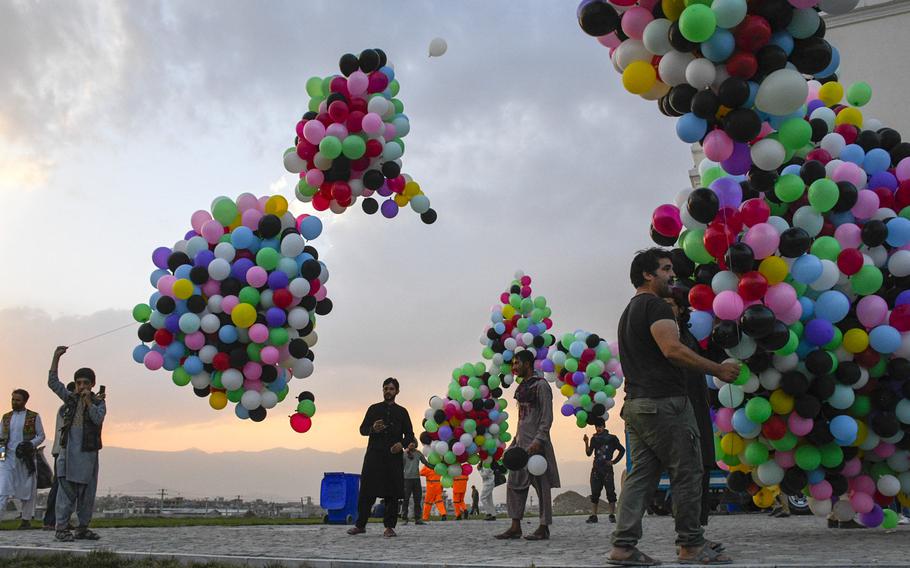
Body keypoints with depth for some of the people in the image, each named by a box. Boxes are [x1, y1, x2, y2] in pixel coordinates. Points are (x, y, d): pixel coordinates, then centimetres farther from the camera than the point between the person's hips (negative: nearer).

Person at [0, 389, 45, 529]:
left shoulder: (33, 417, 2)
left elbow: (41, 436, 3)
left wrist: (31, 444, -15)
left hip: (26, 458, -2)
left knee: (27, 490, 5)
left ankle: (26, 520, 16)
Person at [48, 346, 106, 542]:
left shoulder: (99, 402, 7)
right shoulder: (70, 398, 11)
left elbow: (98, 419, -8)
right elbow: (53, 382, 5)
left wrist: (89, 401, -18)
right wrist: (56, 357, -2)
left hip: (88, 452, 1)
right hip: (69, 450, -1)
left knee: (87, 491, 5)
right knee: (66, 488, -7)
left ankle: (82, 528, 13)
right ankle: (61, 527, -4)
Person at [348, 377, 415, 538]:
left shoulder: (402, 412, 13)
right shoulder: (374, 409, 12)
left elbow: (409, 434, 12)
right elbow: (362, 429, 5)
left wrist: (402, 443, -9)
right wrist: (372, 429, -17)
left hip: (394, 456, 0)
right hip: (374, 454, 0)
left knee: (392, 493, -2)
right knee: (367, 491, -1)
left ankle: (389, 527, 5)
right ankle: (360, 524, 10)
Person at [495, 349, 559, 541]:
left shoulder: (541, 385, -8)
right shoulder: (522, 387, 18)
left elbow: (547, 417, -14)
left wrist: (538, 440, -22)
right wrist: (516, 440, 16)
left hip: (536, 444, -9)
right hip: (521, 442, 9)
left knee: (542, 486, -2)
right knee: (515, 484, 5)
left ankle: (544, 528, 3)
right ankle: (515, 527, 9)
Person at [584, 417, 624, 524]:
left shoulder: (611, 438, 3)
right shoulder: (594, 439, 12)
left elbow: (622, 450, 12)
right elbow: (589, 453, 4)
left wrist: (614, 461, 4)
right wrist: (586, 442, -11)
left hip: (607, 469, -3)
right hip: (596, 469, 3)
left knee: (610, 492, -6)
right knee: (595, 493, 2)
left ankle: (612, 515, -1)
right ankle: (593, 516, 5)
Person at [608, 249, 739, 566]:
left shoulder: (628, 312, 23)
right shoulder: (654, 305, -7)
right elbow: (672, 349, -19)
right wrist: (718, 370, -13)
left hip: (635, 404, 9)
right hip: (664, 402, -9)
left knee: (641, 475, 6)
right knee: (687, 474, 0)